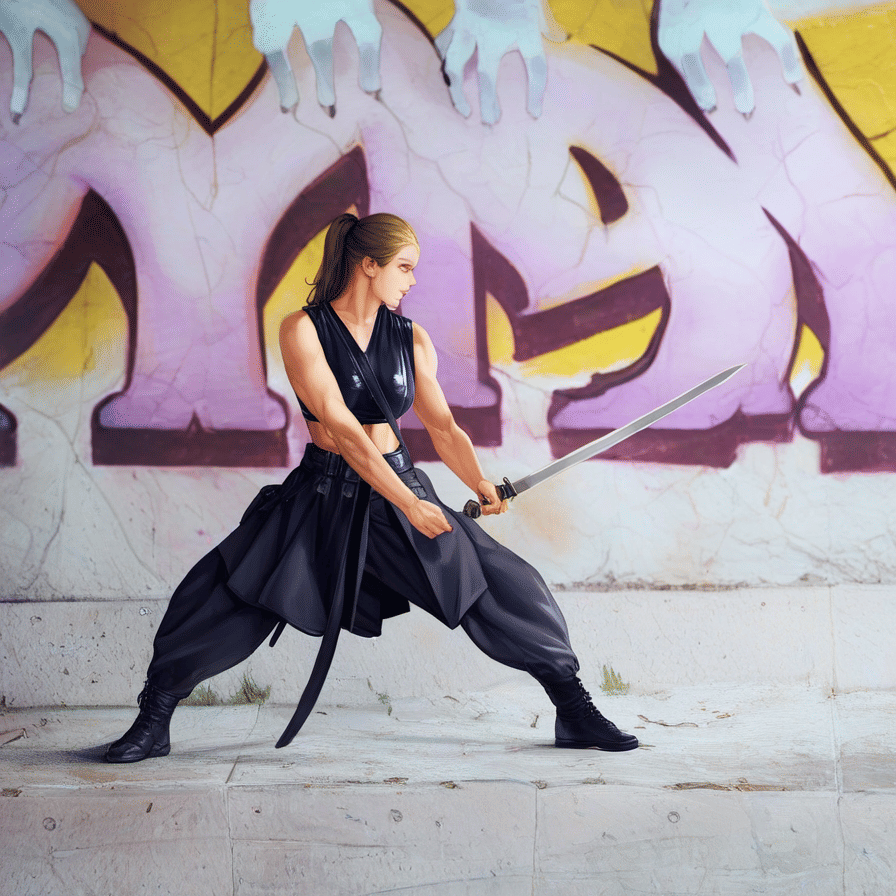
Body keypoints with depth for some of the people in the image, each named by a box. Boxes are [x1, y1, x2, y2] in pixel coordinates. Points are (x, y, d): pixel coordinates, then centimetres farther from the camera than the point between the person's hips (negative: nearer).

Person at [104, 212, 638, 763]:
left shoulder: (411, 340, 4)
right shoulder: (304, 331, -11)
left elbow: (443, 426, 0)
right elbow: (341, 428, -19)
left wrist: (479, 482, -21)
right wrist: (410, 505, -24)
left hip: (400, 488, 3)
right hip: (323, 493, -3)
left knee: (503, 586, -6)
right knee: (222, 597, -16)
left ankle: (574, 713, 9)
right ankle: (154, 722, 2)